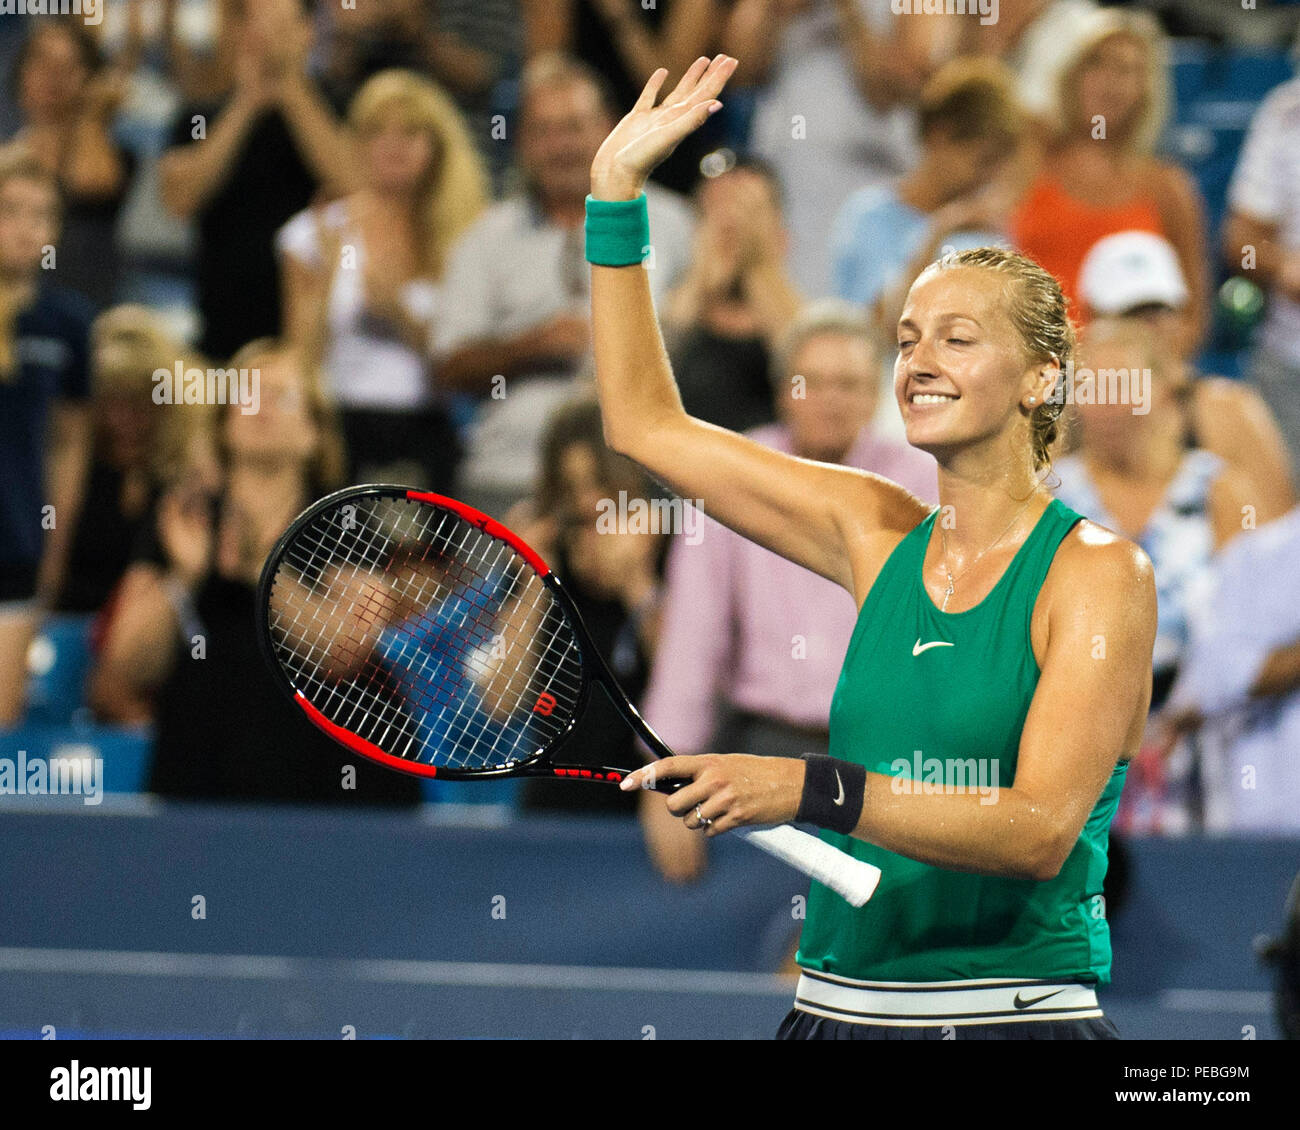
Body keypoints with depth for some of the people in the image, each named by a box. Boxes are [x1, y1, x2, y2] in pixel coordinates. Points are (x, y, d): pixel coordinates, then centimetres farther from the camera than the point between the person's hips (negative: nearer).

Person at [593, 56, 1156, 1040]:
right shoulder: (880, 535, 9)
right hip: (840, 1011, 5)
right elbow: (647, 424, 17)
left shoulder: (1098, 573, -7)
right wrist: (617, 190, 13)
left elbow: (1041, 829, -18)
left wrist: (808, 791, -27)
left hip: (1017, 1015, -5)